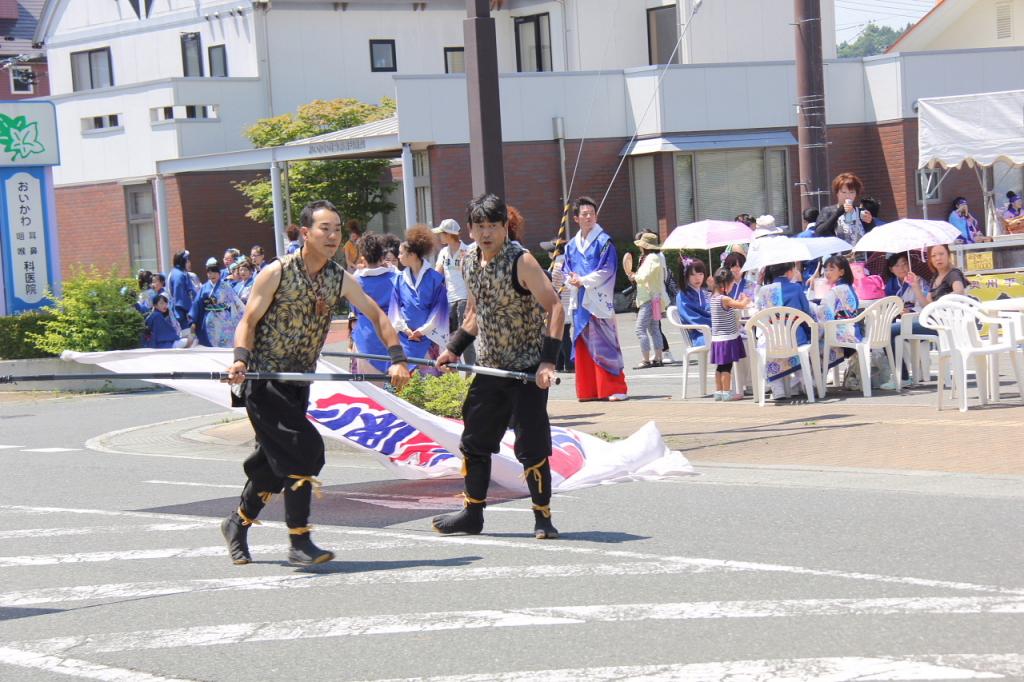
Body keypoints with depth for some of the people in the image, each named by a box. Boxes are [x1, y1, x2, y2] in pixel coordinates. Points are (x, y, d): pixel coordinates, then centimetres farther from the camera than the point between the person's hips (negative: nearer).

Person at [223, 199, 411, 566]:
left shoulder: (340, 280, 2)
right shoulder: (277, 273, -13)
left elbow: (376, 315, 8)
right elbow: (249, 321, -10)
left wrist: (397, 359, -3)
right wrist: (241, 359, -27)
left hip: (298, 383, 6)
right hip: (264, 378, -6)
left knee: (274, 460, 13)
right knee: (304, 449, -18)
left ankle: (237, 524, 36)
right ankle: (299, 543, -12)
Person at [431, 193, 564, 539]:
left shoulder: (521, 261, -17)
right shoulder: (471, 261, 5)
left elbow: (554, 308, -20)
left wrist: (548, 361, -27)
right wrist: (454, 348, 11)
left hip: (528, 369, -7)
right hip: (490, 368, 7)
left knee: (531, 445, -7)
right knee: (474, 439, 12)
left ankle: (543, 517, 5)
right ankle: (472, 513, 24)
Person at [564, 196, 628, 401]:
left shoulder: (603, 241, -2)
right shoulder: (572, 245, 15)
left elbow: (607, 270, -10)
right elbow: (568, 272, 16)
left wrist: (583, 281, -12)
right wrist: (572, 280, -6)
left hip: (599, 301, -6)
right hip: (580, 302, 6)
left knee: (605, 345, -9)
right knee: (583, 346, 6)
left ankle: (616, 389, -7)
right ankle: (588, 390, 11)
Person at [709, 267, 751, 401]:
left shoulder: (714, 297, 7)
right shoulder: (724, 299, -20)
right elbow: (742, 305, -18)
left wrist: (739, 300, 13)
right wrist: (746, 299, 2)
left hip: (718, 338, 8)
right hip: (727, 338, -8)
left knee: (721, 366, 14)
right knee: (726, 366, -2)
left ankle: (718, 392, 18)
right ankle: (727, 393, 1)